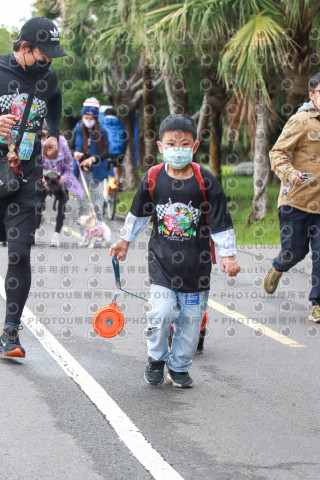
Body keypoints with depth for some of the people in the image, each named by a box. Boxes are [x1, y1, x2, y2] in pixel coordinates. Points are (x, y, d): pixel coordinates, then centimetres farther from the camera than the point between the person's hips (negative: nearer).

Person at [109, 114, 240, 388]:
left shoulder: (206, 181, -8)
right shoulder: (153, 178, -3)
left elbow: (221, 221, -3)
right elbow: (139, 214, 14)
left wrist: (228, 255, -5)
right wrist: (125, 241, 20)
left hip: (196, 261, 0)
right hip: (162, 260, 0)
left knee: (191, 317, 5)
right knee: (161, 313, -10)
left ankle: (179, 367, 23)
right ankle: (157, 358, 15)